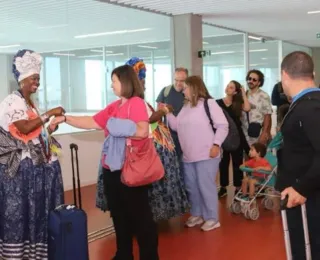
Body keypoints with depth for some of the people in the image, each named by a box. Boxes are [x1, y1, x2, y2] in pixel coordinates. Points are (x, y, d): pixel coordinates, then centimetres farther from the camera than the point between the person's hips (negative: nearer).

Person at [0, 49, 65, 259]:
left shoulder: (30, 103, 17)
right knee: (20, 211, -4)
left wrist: (50, 128, 3)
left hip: (39, 164, 9)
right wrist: (49, 114, -18)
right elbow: (24, 128, -23)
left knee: (38, 208, 11)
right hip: (22, 166, -9)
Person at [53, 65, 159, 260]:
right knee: (119, 214, 17)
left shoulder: (137, 103, -12)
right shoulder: (113, 107, 13)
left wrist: (118, 130, -15)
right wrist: (65, 119, 8)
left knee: (140, 214, 2)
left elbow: (143, 132, -25)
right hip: (112, 168, 9)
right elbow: (91, 122, 13)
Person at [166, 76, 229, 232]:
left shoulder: (209, 103, -7)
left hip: (206, 155, -8)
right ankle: (197, 214, 30)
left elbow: (223, 126, -11)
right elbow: (176, 126, 14)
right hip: (188, 156, 8)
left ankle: (212, 218, 11)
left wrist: (216, 144, -17)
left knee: (206, 186, -2)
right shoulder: (186, 107, 17)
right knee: (191, 187, 15)